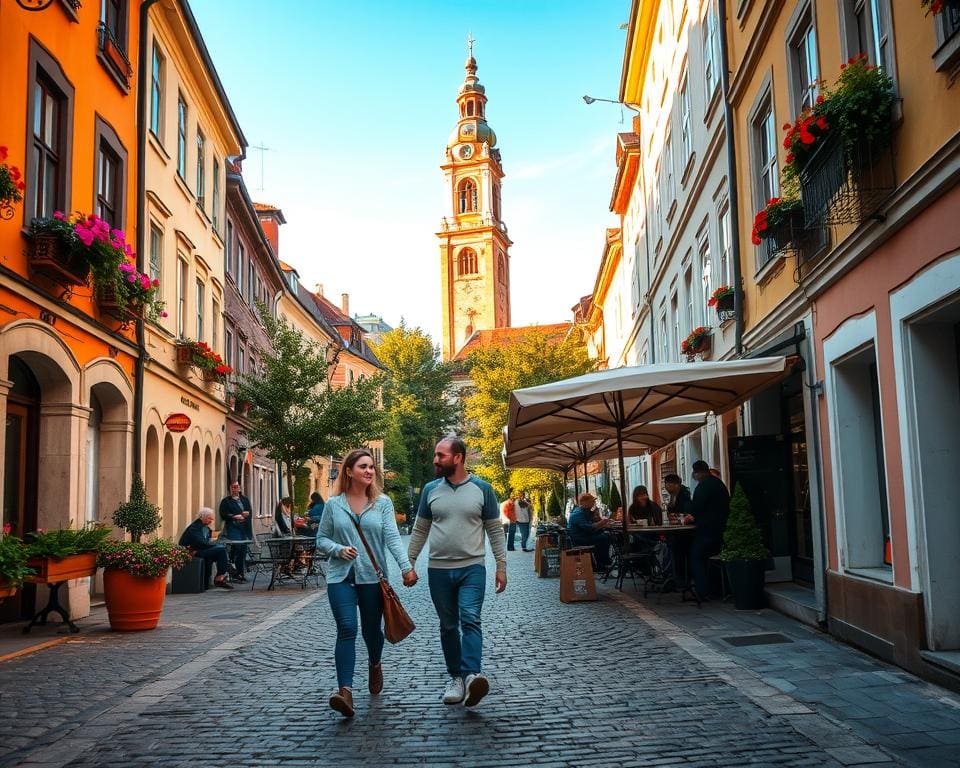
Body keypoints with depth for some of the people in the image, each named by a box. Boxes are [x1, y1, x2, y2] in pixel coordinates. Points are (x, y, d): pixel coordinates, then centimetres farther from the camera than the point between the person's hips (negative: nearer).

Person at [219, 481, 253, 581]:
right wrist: (234, 517, -14)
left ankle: (240, 573, 10)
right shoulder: (226, 501, 7)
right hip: (233, 528, -4)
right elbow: (223, 515, -3)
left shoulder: (245, 500, 20)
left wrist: (246, 514, -10)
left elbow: (250, 511, 11)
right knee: (237, 546, -19)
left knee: (244, 549, 2)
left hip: (244, 528, 4)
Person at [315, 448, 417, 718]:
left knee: (371, 629, 13)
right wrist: (338, 550, -14)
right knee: (346, 630, -13)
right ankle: (345, 690, -16)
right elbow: (321, 539, 7)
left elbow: (392, 537, -9)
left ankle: (375, 665, 45)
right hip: (341, 577, -1)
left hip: (372, 577, 1)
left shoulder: (383, 502, 0)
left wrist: (406, 567, -22)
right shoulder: (333, 504, 2)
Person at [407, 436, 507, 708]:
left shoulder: (482, 489, -1)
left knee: (470, 619, -18)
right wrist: (408, 563, 8)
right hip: (438, 570, 3)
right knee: (448, 626, 9)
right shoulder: (431, 489, 4)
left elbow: (495, 530, 3)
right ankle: (456, 677, 18)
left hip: (472, 568, -3)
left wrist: (501, 566, 0)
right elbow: (420, 531, 11)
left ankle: (472, 675, -26)